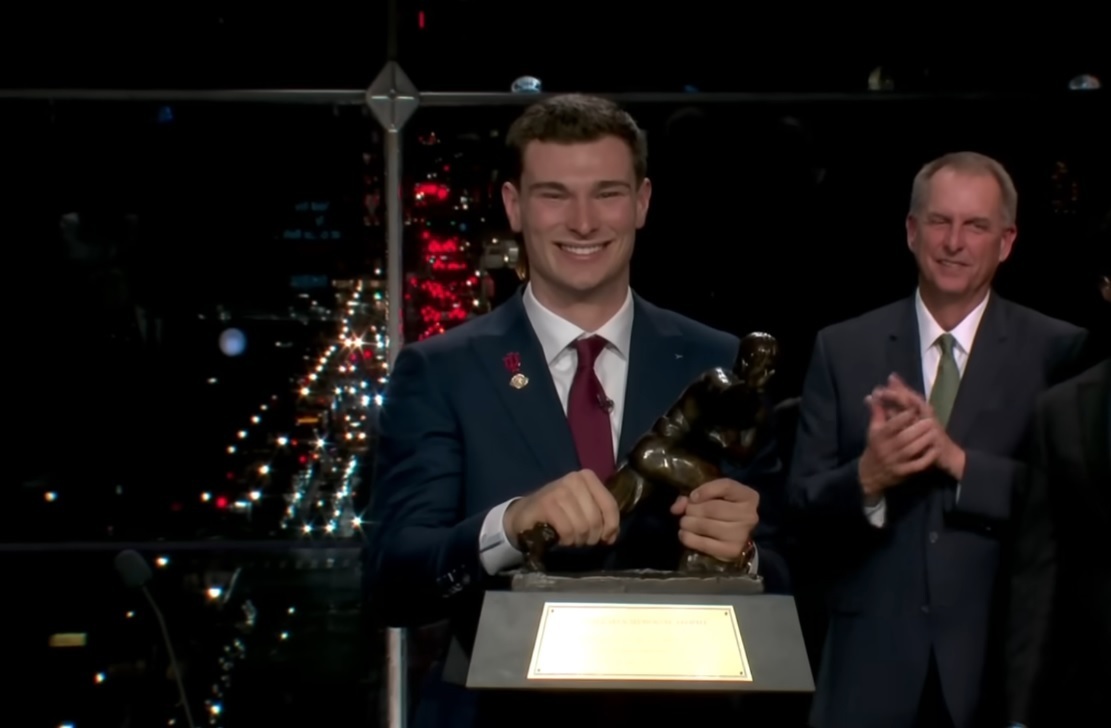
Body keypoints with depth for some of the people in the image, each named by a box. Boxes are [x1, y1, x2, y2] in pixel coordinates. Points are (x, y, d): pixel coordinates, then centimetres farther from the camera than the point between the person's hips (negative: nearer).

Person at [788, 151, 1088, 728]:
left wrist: (958, 459, -19)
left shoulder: (1059, 353, -1)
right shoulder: (842, 349, 5)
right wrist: (867, 477, -17)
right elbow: (804, 505, 3)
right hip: (872, 662, 1)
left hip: (1001, 660, -1)